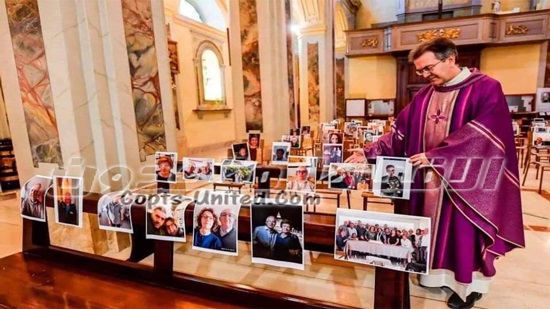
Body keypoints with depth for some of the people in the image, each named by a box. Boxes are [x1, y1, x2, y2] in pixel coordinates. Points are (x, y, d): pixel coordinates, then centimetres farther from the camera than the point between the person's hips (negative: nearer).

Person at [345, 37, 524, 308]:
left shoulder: (486, 89, -10)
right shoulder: (424, 96, 6)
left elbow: (482, 134, -22)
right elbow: (400, 132, 2)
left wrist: (435, 155, -29)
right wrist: (369, 152, -9)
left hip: (465, 180, -5)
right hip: (428, 179, 5)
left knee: (463, 232, 8)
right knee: (432, 227, 14)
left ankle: (470, 284, 30)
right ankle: (436, 272, 34)